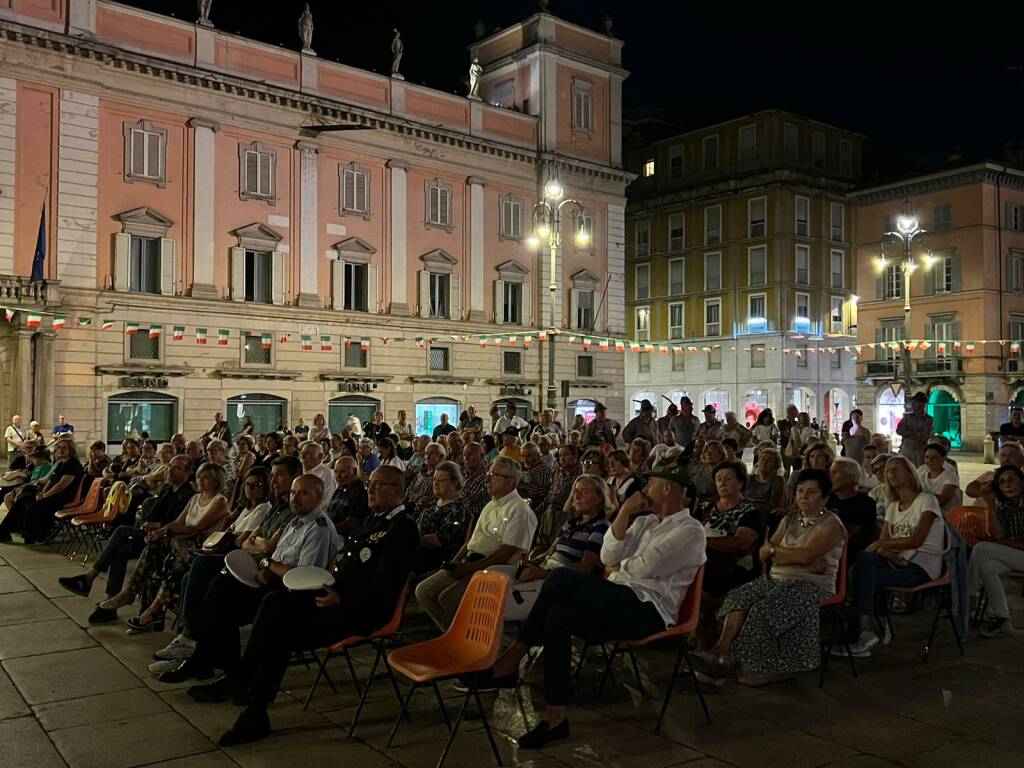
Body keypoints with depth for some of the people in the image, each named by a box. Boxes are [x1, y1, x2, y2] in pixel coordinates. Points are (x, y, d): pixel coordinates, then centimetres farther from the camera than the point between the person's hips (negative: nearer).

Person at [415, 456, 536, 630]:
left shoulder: (519, 510, -11)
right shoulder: (491, 505, 19)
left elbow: (506, 553, -18)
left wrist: (469, 568, -17)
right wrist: (456, 561, 5)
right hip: (469, 564, 9)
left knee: (448, 597, -25)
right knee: (423, 591, -1)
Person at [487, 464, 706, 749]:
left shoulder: (690, 530, -1)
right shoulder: (646, 521, 23)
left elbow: (647, 566, -13)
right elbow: (608, 557, 10)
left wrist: (619, 568, 6)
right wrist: (625, 512, 3)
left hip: (648, 610, -8)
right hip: (619, 605, 8)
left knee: (562, 578, -24)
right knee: (559, 615, -22)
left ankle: (512, 658, -16)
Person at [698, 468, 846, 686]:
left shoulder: (831, 524, -3)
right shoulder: (790, 518, 18)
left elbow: (805, 555, -19)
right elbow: (764, 555, 7)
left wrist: (774, 550, -4)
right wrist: (801, 560, -9)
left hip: (812, 586, -7)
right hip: (777, 579, 7)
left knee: (765, 607, -30)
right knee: (739, 597, -20)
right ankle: (722, 650, -30)